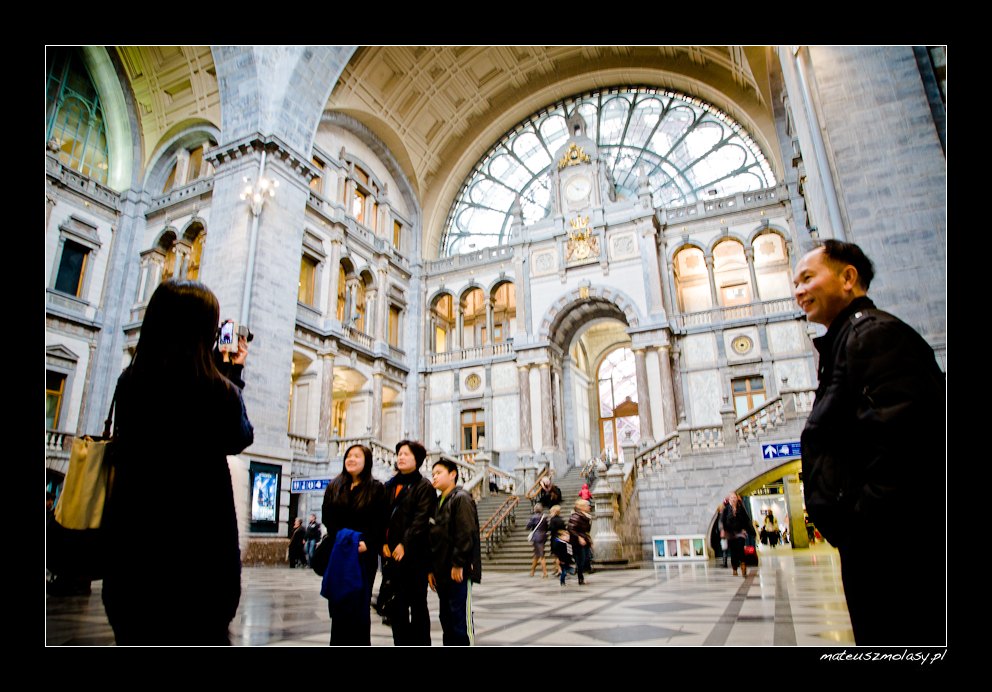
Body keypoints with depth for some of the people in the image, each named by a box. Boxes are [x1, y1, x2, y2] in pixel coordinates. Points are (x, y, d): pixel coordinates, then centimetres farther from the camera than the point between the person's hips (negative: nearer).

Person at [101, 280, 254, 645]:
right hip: (199, 537, -5)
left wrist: (224, 373, 15)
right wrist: (235, 372, 11)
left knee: (136, 633, 18)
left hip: (132, 533, 5)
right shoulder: (216, 389, -17)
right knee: (199, 631, 10)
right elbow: (239, 438, 4)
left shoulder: (130, 380, -3)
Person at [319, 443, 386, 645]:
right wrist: (340, 538, -8)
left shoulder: (376, 489, 2)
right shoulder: (335, 486, 13)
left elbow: (380, 522, -5)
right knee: (337, 604, 6)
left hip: (363, 554, -3)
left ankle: (360, 644, 11)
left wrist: (367, 543, -18)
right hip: (337, 553, 3)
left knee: (359, 605, 1)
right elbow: (327, 516, 6)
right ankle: (338, 644, 17)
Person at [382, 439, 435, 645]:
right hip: (391, 553, 5)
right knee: (396, 605, 10)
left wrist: (404, 544, -17)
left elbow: (421, 519, -11)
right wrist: (383, 543, -2)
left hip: (414, 554, -5)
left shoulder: (424, 486, -2)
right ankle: (401, 644, 22)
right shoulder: (390, 485, 15)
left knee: (418, 605, 3)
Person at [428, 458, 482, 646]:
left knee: (460, 617, -5)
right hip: (442, 571, 9)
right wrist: (431, 569, 14)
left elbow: (466, 534, -17)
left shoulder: (461, 498, -8)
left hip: (458, 571, -9)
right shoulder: (439, 502, 18)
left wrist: (458, 564, -19)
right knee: (446, 617, 14)